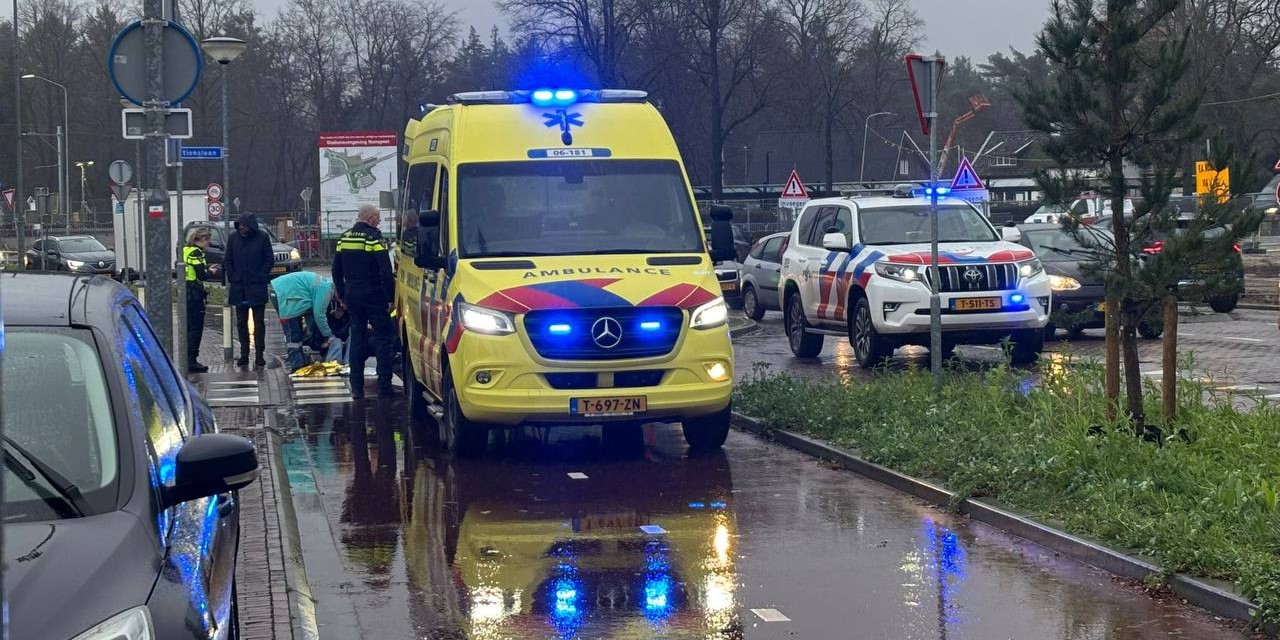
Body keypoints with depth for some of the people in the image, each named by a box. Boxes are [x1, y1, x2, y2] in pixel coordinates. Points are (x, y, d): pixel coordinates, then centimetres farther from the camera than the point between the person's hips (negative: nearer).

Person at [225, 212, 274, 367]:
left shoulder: (262, 237, -4)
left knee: (259, 322, 1)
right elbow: (227, 260, 11)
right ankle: (244, 354, 13)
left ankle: (259, 354, 4)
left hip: (257, 287, -3)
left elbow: (269, 260, -1)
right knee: (241, 322, 7)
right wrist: (232, 277, 0)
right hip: (238, 288, 3)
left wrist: (261, 276, -10)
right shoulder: (233, 238, 4)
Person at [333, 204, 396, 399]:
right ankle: (384, 386, -5)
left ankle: (356, 388, 9)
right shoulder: (374, 238, -11)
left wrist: (343, 296, 22)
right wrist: (391, 298, -10)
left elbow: (336, 271, 16)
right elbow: (386, 272, -16)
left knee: (357, 339, 11)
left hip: (352, 296, 6)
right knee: (383, 338, -1)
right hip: (374, 296, -6)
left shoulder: (344, 238, 10)